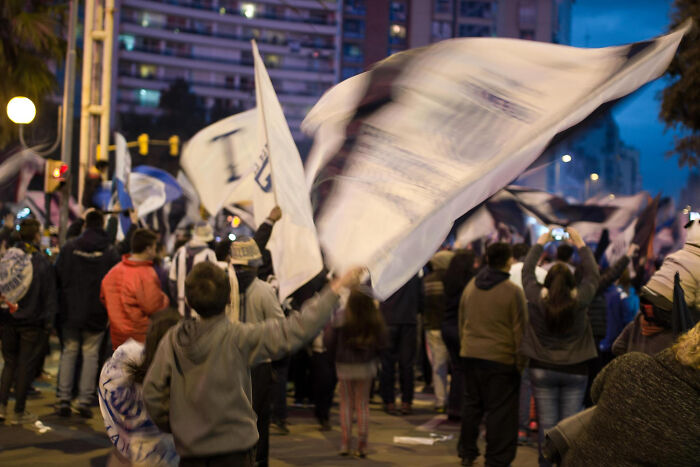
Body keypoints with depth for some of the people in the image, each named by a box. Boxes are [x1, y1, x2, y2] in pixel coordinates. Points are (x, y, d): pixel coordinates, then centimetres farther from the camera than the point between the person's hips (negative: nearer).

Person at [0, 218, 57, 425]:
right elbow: (49, 294, -8)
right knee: (26, 365, 5)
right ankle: (19, 411, 10)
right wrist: (48, 321, 0)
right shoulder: (42, 262, -10)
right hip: (31, 322, -4)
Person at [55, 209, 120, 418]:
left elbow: (57, 277, 3)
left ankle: (64, 400, 7)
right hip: (96, 314, -1)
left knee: (69, 352, 10)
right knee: (91, 354, 5)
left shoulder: (69, 247, -1)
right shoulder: (110, 251, -5)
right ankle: (84, 401, 2)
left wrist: (60, 305, 14)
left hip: (70, 311, 2)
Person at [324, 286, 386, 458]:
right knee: (363, 405, 11)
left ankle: (345, 444, 11)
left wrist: (336, 354, 9)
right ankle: (362, 445, 11)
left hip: (345, 366, -1)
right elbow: (382, 341, -2)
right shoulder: (375, 319, -13)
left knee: (346, 404, 12)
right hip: (366, 366, 1)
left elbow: (328, 341, -12)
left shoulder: (341, 317, -18)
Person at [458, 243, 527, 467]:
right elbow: (519, 329, -9)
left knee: (472, 405, 18)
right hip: (501, 357, -6)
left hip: (471, 355, 6)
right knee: (500, 410, 1)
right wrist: (520, 360, -2)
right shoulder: (512, 291, -12)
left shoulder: (470, 286, 6)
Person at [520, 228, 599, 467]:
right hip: (575, 370, 0)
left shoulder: (537, 299, -9)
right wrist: (581, 244, 16)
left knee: (546, 424, 4)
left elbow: (527, 271, 8)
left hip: (542, 369, 1)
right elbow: (592, 274, 7)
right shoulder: (579, 300, -10)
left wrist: (540, 244, 20)